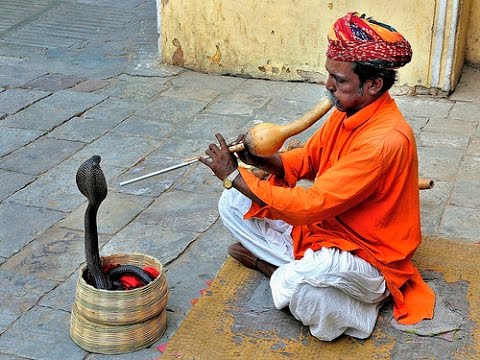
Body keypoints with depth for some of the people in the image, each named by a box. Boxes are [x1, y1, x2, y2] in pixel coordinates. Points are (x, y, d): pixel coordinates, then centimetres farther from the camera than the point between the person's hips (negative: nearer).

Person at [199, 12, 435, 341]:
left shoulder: (385, 140, -30)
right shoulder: (347, 111, -4)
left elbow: (312, 205, -31)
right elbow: (309, 158, 10)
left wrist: (234, 176, -22)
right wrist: (263, 160, -13)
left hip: (367, 258, -8)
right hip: (323, 226, 9)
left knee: (304, 284, -41)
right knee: (233, 204, 2)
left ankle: (285, 271, -7)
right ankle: (300, 267, -4)